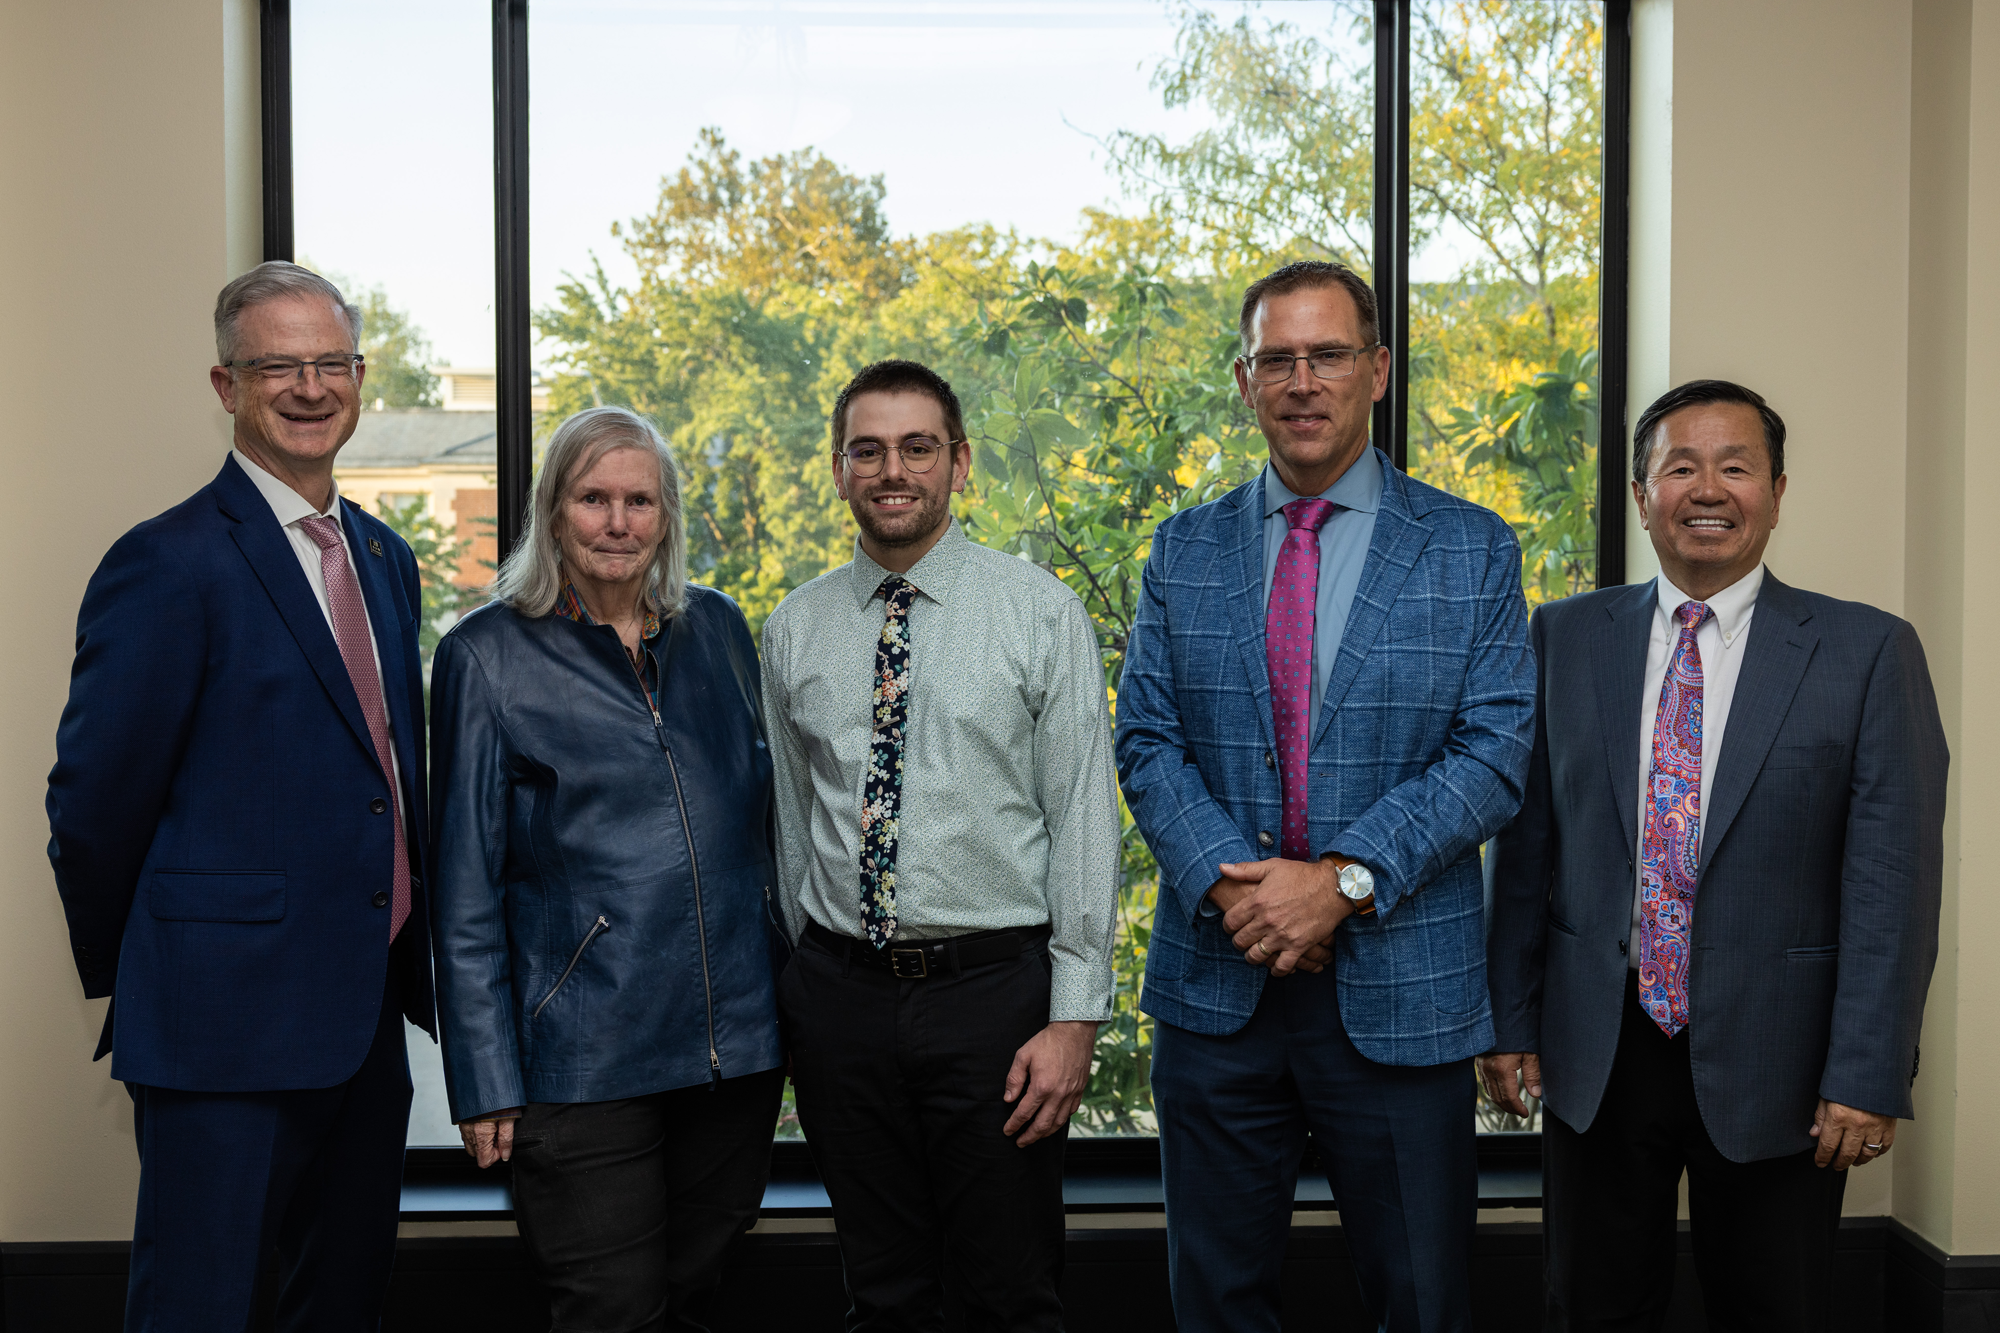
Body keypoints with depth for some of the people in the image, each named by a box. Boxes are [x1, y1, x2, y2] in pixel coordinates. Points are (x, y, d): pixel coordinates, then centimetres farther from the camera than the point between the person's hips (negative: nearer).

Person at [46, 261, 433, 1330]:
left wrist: (401, 969, 14)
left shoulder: (384, 558, 12)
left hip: (369, 1015, 7)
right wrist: (131, 983, 1)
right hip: (229, 1030, -7)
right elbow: (94, 802, -10)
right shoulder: (169, 565, -13)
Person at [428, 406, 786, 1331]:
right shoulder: (488, 657, -4)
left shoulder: (717, 629, 8)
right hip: (584, 1061, -4)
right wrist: (486, 1078, -7)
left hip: (739, 1042, 4)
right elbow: (466, 890, -4)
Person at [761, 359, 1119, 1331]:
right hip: (841, 994, 3)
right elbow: (791, 821, 12)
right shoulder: (792, 630, 6)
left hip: (995, 986, -3)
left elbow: (1084, 817, -6)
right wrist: (813, 975, 14)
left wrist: (1075, 1015, -11)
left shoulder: (1040, 612, -3)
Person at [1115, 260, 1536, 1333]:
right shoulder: (1184, 551, 8)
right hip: (1216, 984, 2)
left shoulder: (1473, 551, 2)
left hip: (1401, 990, -2)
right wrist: (1230, 883, -15)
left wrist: (1343, 881, -17)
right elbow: (1146, 742, 2)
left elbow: (1494, 752, -6)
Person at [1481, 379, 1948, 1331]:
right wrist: (1511, 1022, 2)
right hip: (1594, 1059, 2)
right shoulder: (1565, 639, 4)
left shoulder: (1868, 653, -3)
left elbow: (1891, 880, -6)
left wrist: (1868, 1078, -10)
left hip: (1772, 1068, -1)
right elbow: (1524, 844, 5)